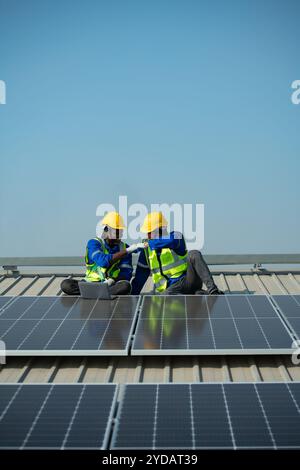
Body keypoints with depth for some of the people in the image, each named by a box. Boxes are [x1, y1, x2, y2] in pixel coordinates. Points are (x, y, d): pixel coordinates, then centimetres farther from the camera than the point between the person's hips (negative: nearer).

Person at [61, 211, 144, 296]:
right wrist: (127, 251, -22)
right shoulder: (93, 243, -2)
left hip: (112, 285, 1)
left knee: (125, 285, -34)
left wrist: (112, 281, -22)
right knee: (66, 284, -27)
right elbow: (103, 261, -22)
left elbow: (126, 274, -1)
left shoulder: (124, 247, 7)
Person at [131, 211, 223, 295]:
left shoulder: (176, 236, 0)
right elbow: (139, 278, 16)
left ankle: (212, 290, -40)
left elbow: (172, 241, -28)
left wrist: (150, 243, -19)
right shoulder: (146, 251, 11)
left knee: (194, 254, -31)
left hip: (188, 279, -1)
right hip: (171, 287, 2)